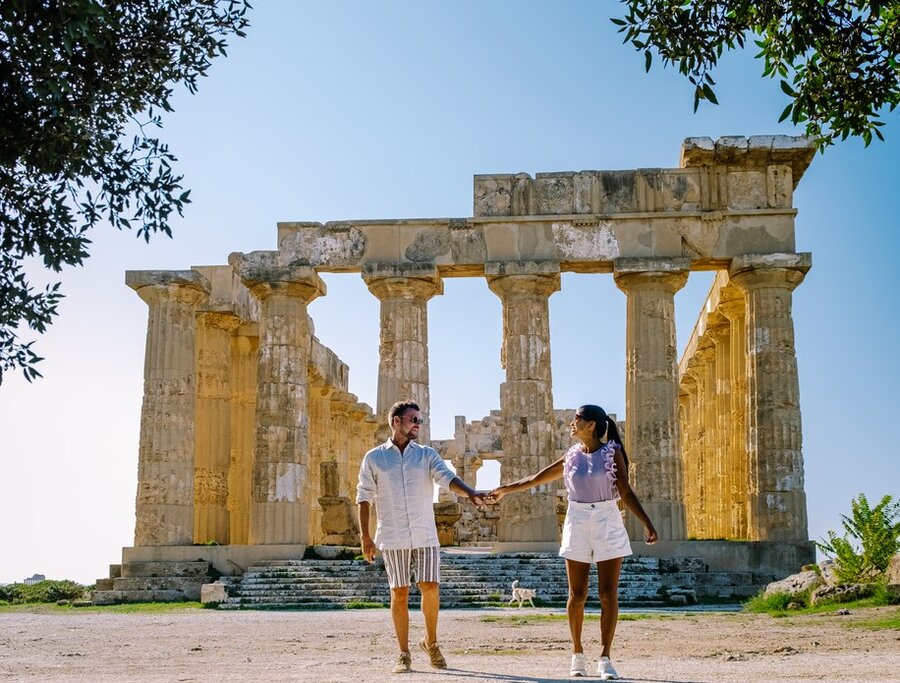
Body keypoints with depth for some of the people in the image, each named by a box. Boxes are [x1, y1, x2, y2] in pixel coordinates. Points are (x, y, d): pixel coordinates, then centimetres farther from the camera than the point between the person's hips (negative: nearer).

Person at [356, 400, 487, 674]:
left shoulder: (427, 454, 7)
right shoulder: (374, 458, 5)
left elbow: (448, 478, -9)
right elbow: (364, 497, 5)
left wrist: (471, 493, -29)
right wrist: (365, 536, -3)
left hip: (425, 535, 1)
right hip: (393, 537, -1)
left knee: (430, 588, -8)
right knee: (399, 594, 1)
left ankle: (431, 641, 16)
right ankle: (404, 654, 11)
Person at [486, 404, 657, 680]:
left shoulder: (613, 453, -2)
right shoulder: (572, 456, 8)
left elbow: (626, 492, -6)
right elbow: (537, 478, 18)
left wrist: (647, 524, -17)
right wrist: (505, 489, 24)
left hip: (608, 524, -3)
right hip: (577, 523, 3)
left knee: (609, 595, -5)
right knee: (577, 595, 2)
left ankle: (605, 658, 1)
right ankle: (578, 654, 15)